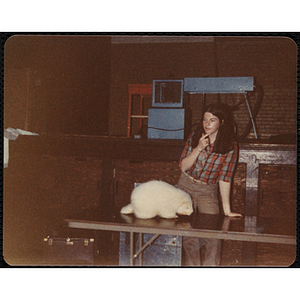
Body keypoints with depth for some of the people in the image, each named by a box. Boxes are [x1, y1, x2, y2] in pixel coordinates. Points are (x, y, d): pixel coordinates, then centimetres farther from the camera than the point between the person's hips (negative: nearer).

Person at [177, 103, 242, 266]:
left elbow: (225, 179, -10)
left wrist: (227, 210, -13)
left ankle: (210, 265, 4)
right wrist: (198, 148, -19)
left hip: (208, 192, -1)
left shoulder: (230, 146, -10)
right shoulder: (195, 137, -3)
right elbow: (183, 166, -4)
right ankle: (193, 265, 10)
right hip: (186, 187, 1)